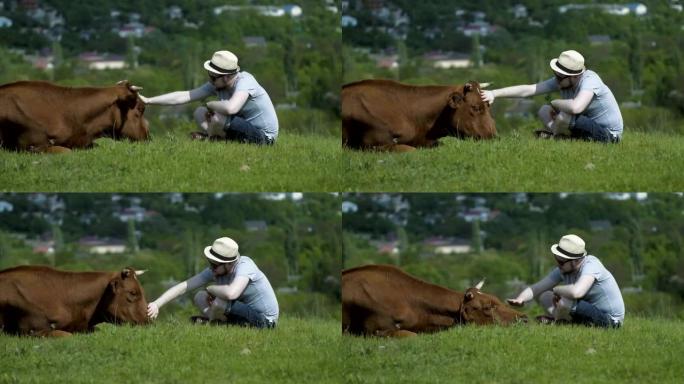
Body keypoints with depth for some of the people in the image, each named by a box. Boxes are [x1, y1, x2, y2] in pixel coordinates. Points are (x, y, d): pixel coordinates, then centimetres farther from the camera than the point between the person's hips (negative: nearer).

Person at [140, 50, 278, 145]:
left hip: (264, 137, -8)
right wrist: (147, 100, -6)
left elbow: (230, 108, -44)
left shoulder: (245, 81, -27)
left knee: (216, 117, -28)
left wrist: (210, 105, -23)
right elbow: (185, 96, -3)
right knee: (199, 113, 3)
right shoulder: (216, 85, -4)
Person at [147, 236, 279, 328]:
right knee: (200, 298, 0)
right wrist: (157, 304, -21)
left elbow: (231, 293, -46)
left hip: (264, 320, -7)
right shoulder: (214, 271, -8)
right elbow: (183, 286, -10)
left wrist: (211, 288, -24)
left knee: (219, 302, -29)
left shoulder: (244, 266, -28)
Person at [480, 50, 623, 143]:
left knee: (563, 116, -28)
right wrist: (493, 93, -18)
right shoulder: (561, 81, -8)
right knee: (544, 111, 0)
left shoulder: (589, 80, -29)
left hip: (608, 134, -8)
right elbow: (528, 89, -10)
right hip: (588, 125, 8)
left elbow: (575, 107, -46)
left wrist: (555, 103, -24)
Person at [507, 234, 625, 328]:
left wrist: (556, 290, -24)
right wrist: (520, 299, -24)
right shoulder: (562, 270, -4)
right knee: (544, 297, 6)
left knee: (565, 301, -30)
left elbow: (576, 292, -45)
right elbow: (536, 288, -3)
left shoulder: (591, 265, -27)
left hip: (609, 319, -8)